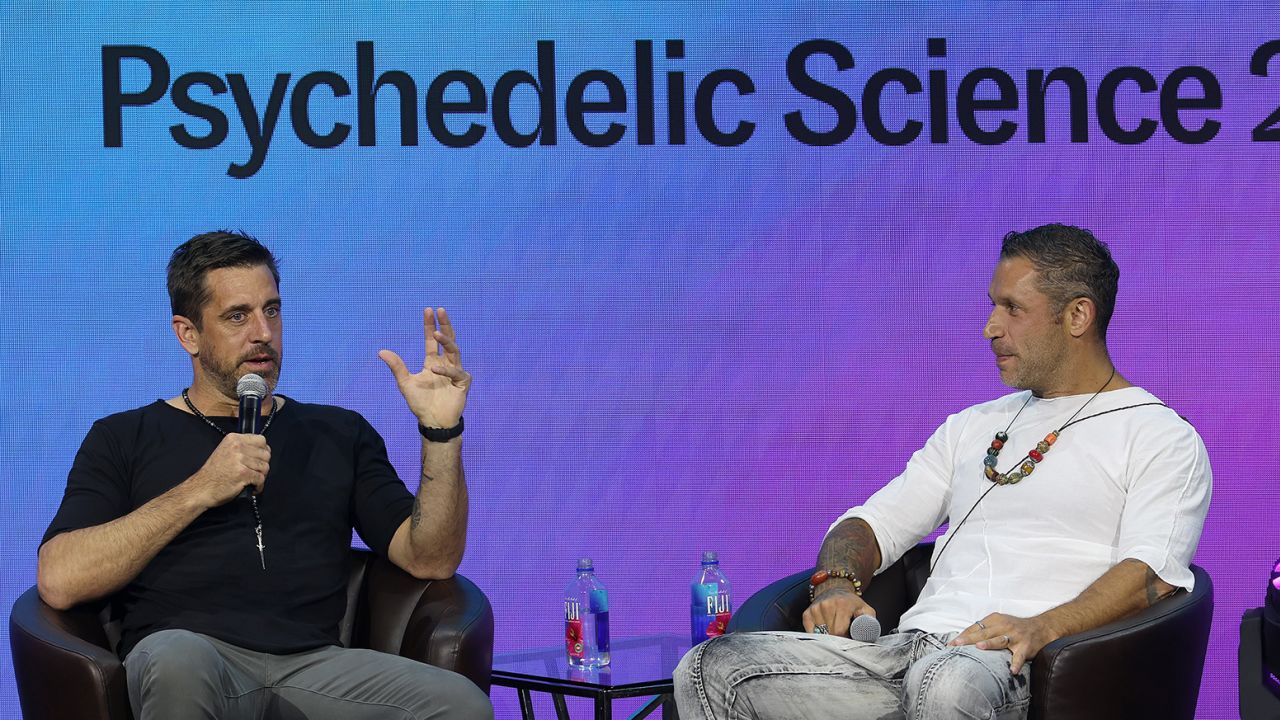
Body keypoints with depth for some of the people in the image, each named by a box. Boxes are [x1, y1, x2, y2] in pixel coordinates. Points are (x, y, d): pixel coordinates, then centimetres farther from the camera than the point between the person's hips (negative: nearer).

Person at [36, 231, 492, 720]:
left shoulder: (339, 435, 23)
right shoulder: (124, 439, 15)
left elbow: (431, 561, 13)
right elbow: (59, 582, -1)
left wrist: (441, 430, 0)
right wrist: (200, 491, -7)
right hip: (188, 662, -1)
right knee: (178, 660, -39)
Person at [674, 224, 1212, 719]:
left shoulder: (1160, 438, 8)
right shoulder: (973, 427, 29)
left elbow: (1149, 575, -8)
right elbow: (872, 524, 26)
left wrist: (1039, 628, -26)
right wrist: (837, 583, 1)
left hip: (1024, 667, -6)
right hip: (909, 648, 6)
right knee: (711, 669, -16)